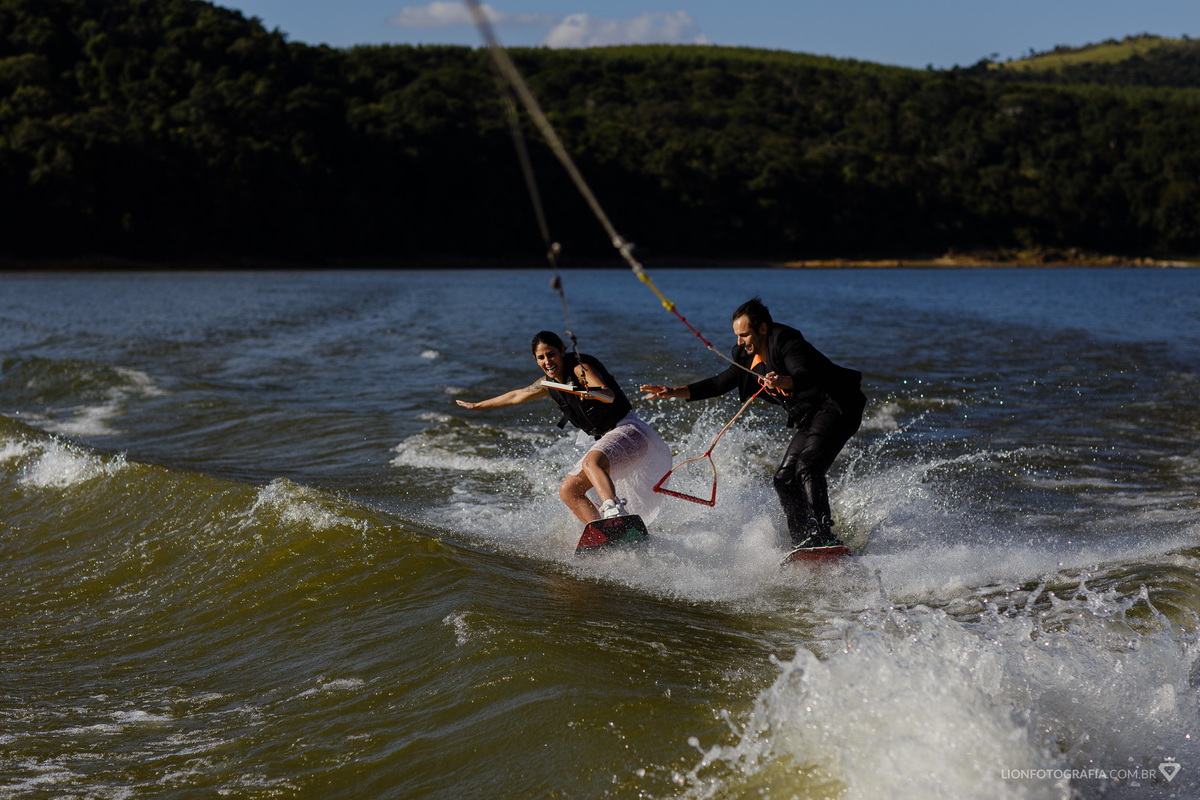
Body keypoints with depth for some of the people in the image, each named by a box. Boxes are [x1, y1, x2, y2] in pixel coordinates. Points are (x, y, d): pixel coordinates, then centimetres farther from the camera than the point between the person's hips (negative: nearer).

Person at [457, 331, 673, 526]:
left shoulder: (579, 368, -15)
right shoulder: (549, 383, 11)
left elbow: (610, 395, -32)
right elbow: (517, 396, 28)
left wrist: (595, 393, -55)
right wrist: (478, 405, 37)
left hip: (628, 429, -9)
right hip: (605, 439, 9)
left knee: (591, 462, -38)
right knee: (568, 491, 0)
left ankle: (615, 511, -62)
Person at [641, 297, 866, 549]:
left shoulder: (785, 341, -19)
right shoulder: (750, 358, 8)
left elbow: (805, 375, -35)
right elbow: (719, 384, 14)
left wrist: (783, 382, -57)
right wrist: (674, 392, 7)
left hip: (837, 407, -10)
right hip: (809, 419, 10)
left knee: (807, 467, -26)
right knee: (785, 479, 2)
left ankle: (824, 538, -31)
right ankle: (803, 543, 3)